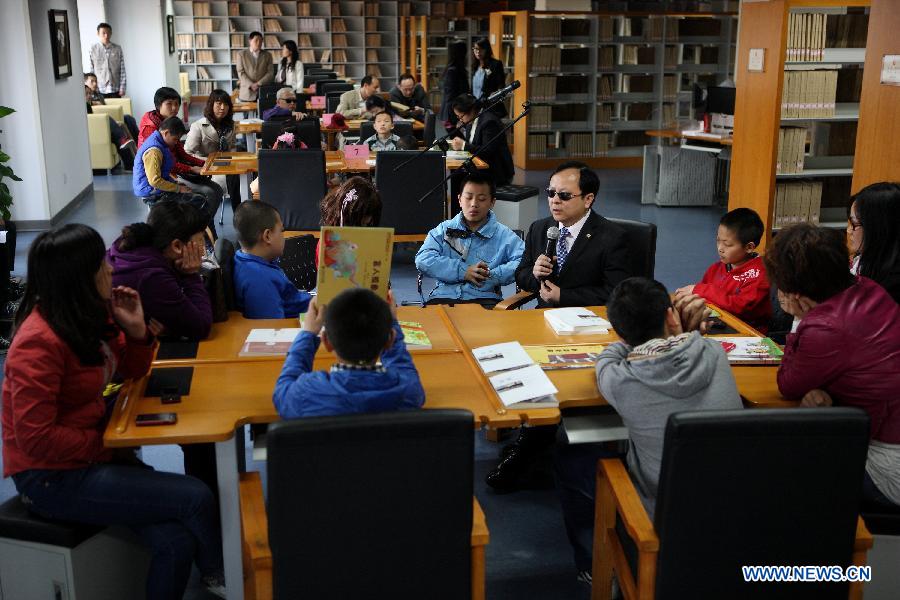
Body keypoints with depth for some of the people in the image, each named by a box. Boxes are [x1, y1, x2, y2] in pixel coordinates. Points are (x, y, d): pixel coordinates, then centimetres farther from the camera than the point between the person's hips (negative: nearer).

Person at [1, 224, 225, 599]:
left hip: (92, 454, 8)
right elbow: (36, 438, -24)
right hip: (52, 478, -7)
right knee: (196, 497, -13)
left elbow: (132, 370, 16)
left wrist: (136, 330, -3)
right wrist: (106, 444, -15)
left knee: (177, 542, -16)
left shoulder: (88, 315, 3)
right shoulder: (39, 342, -22)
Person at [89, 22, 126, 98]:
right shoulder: (93, 49, -1)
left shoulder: (117, 49, 1)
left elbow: (122, 70, 2)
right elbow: (91, 70, 1)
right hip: (100, 89, -1)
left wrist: (122, 88, -3)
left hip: (115, 89, 1)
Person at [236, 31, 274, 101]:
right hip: (247, 93, -1)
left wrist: (258, 84, -10)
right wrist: (251, 85, -13)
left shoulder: (267, 55, 13)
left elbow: (270, 73, 4)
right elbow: (241, 72, 1)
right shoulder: (241, 54, 9)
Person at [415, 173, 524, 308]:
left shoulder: (503, 235, 13)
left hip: (484, 299, -1)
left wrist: (492, 276, -12)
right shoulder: (444, 230, 16)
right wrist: (463, 271, -8)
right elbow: (422, 260, 1)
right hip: (443, 297, 1)